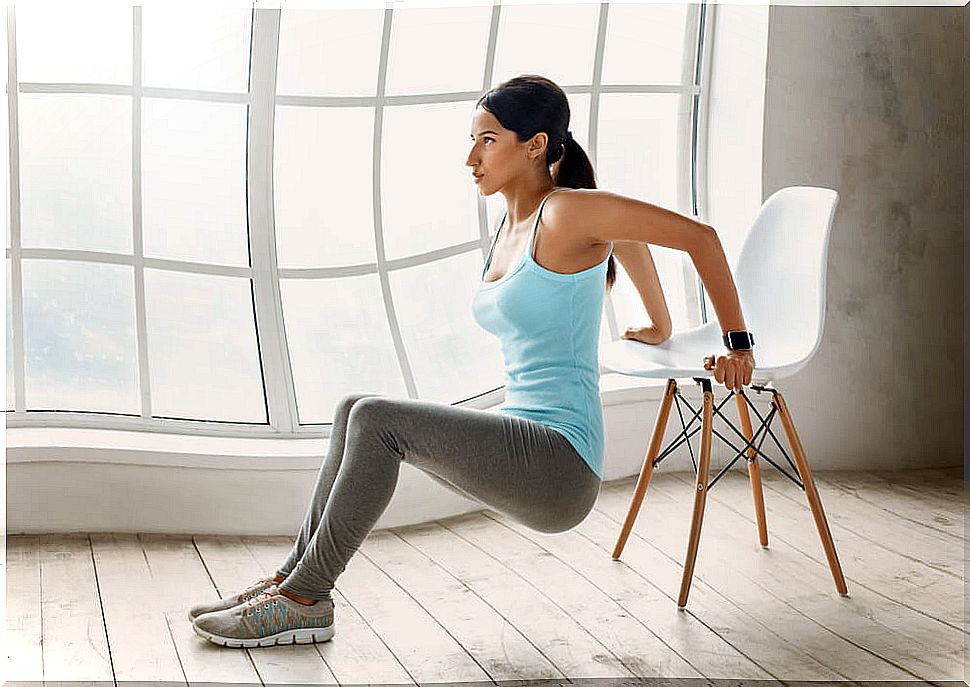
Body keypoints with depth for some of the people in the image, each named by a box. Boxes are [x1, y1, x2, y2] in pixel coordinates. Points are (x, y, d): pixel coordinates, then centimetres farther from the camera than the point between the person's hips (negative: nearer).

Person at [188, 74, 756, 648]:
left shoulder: (569, 211, -11)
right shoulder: (510, 225, 15)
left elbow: (699, 236, -9)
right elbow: (628, 233, 32)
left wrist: (738, 344, -2)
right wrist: (659, 327, 41)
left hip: (560, 466, -9)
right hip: (522, 452, 9)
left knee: (376, 420, -19)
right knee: (355, 410, 2)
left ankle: (305, 599, -9)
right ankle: (295, 575, 4)